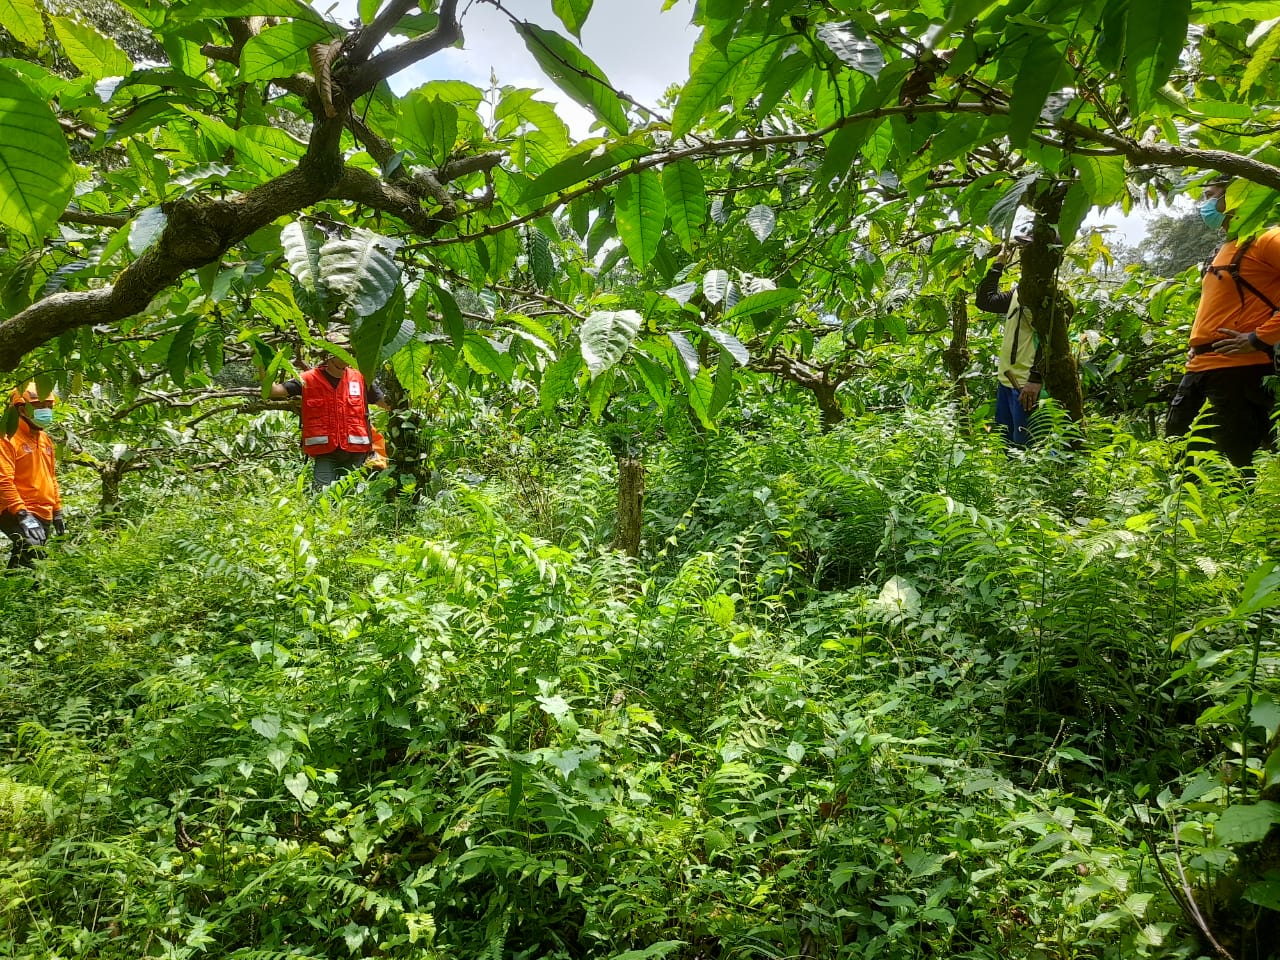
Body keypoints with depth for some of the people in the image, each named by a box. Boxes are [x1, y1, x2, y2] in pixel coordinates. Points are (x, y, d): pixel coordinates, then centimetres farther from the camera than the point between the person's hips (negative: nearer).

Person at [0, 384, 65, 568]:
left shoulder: (45, 439, 17)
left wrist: (57, 511, 22)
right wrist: (22, 514, -26)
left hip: (44, 515, 9)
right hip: (19, 514, -9)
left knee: (23, 558, 13)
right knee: (32, 550, -30)